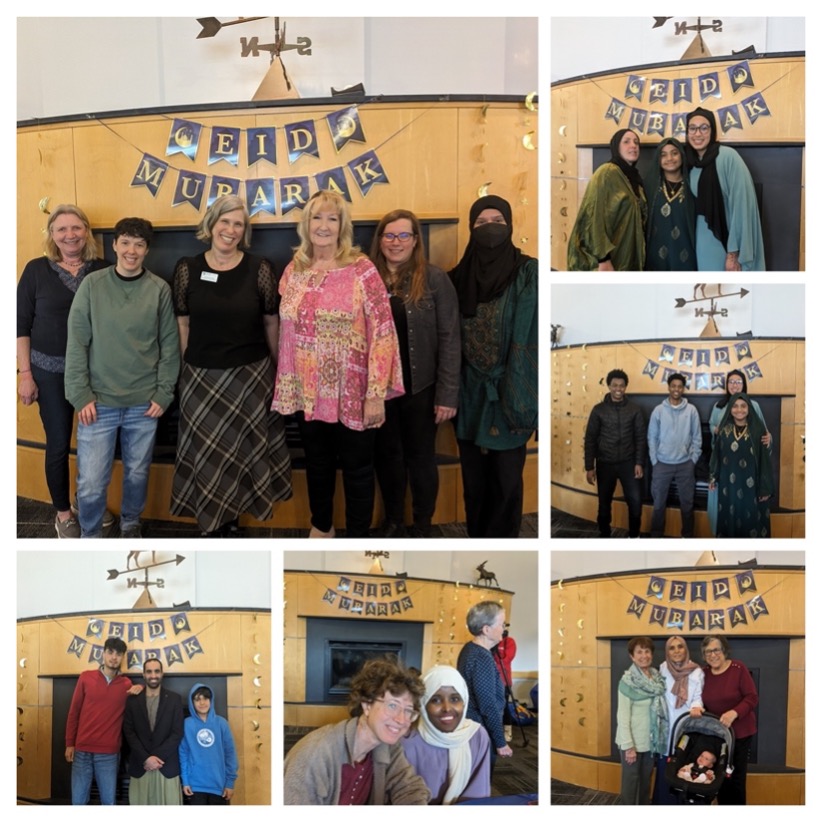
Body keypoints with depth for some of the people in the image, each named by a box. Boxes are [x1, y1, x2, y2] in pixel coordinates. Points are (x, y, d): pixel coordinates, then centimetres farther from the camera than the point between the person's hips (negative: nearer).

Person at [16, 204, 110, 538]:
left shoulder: (103, 269, 0)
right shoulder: (37, 269, -5)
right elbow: (21, 325, -3)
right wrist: (25, 373, -7)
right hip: (52, 371, -2)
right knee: (58, 443, 5)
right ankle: (63, 513, 22)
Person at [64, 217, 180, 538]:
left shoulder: (159, 289, 0)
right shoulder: (92, 284, -2)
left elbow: (169, 345, 3)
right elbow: (77, 343, -2)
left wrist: (164, 393, -2)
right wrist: (81, 394, -7)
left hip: (144, 403, 1)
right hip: (98, 402, -1)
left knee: (138, 473, 14)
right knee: (91, 483, -1)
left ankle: (130, 525, 39)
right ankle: (90, 537, 23)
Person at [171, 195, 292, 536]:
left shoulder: (259, 269, -4)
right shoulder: (188, 269, -2)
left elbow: (271, 322, 1)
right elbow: (182, 323, 3)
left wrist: (280, 368, 3)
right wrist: (186, 368, 2)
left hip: (251, 375, 0)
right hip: (202, 376, 1)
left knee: (243, 450, 9)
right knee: (207, 452, 8)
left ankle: (230, 518, 28)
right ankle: (212, 523, 24)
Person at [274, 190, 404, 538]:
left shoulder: (361, 269, -10)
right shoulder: (294, 271, 4)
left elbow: (382, 331, -13)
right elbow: (288, 333, 10)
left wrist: (377, 393, -17)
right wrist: (286, 387, 9)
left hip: (351, 392, -4)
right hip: (308, 391, 4)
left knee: (356, 467, 8)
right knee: (317, 462, 19)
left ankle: (357, 539, 24)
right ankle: (321, 526, 39)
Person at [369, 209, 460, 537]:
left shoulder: (434, 279, -8)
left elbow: (449, 338, -9)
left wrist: (447, 394, -13)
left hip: (420, 386, -3)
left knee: (420, 456, 10)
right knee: (386, 454, 15)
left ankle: (422, 526, 26)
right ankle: (392, 519, 33)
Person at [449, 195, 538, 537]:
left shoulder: (528, 273, -5)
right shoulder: (460, 276, 7)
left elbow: (528, 338, -12)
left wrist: (518, 399, -20)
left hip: (508, 393, -3)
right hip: (469, 393, 4)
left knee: (506, 480, 1)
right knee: (473, 480, 11)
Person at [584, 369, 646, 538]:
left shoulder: (635, 409, 1)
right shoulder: (599, 410, -2)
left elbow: (641, 438, 3)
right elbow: (590, 439, -1)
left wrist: (639, 463, -6)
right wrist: (589, 467, -5)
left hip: (628, 463, 0)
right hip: (605, 464, 0)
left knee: (635, 501, -5)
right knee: (604, 503, 8)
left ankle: (634, 536, 13)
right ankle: (605, 536, 23)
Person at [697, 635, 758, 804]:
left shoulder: (738, 669, -13)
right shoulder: (704, 673, 1)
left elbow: (752, 697, -15)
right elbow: (702, 700, 8)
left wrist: (734, 713, -28)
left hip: (739, 732, -4)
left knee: (735, 777, 3)